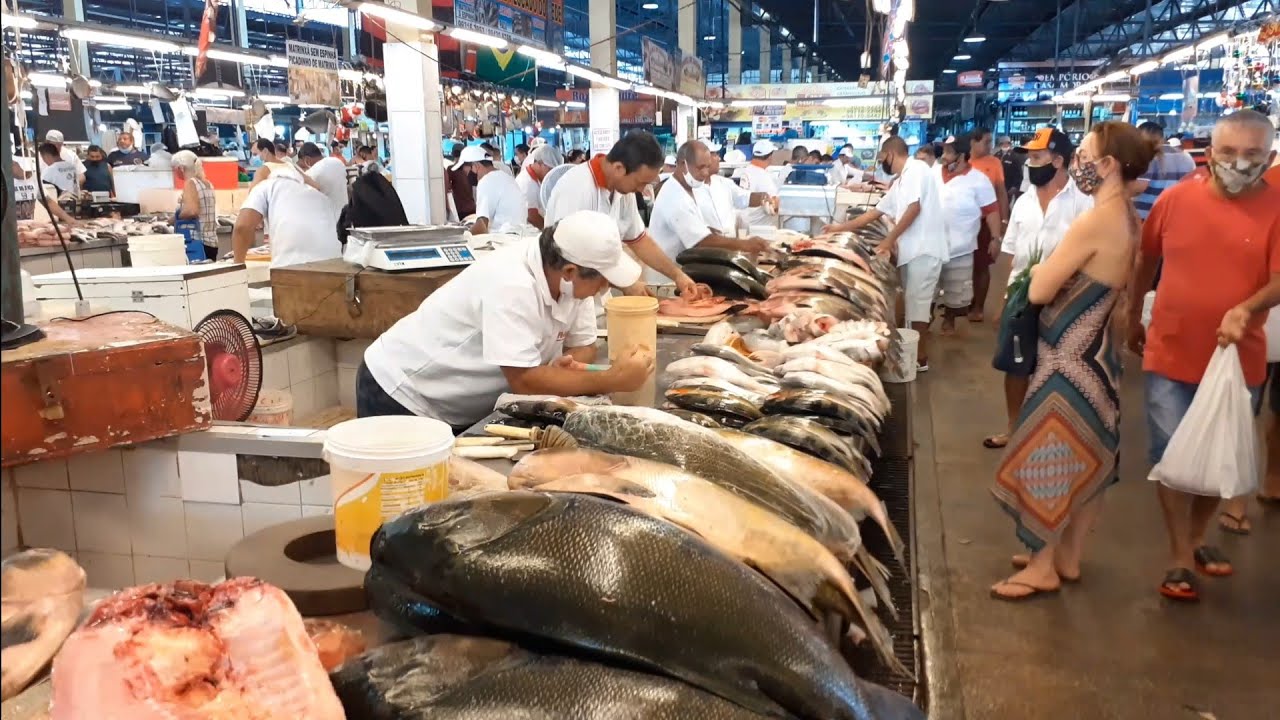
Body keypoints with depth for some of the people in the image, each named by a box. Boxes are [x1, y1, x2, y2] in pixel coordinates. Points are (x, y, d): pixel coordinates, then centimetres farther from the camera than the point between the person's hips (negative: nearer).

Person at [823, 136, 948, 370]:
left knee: (917, 304, -5)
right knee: (913, 303, 11)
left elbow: (914, 209, -18)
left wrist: (889, 240, -12)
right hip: (913, 249, 9)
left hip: (923, 249, -9)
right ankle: (915, 353, 17)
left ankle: (920, 359, 2)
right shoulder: (900, 182, 21)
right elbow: (875, 212, 28)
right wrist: (841, 228, 30)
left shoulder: (916, 169, -9)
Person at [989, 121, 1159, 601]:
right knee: (1086, 458, 16)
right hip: (1097, 350, 10)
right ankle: (1068, 557, 30)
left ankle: (1043, 567, 15)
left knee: (1047, 458, 2)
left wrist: (1041, 268, 0)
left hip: (1070, 356, -9)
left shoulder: (1095, 222, -23)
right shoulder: (1128, 221, 5)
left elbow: (1038, 292, -20)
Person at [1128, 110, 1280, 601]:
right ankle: (1180, 558, 15)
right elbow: (1146, 260, 9)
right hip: (1172, 356, 0)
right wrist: (1133, 319, 16)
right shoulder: (1176, 198, -4)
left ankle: (1198, 537, 38)